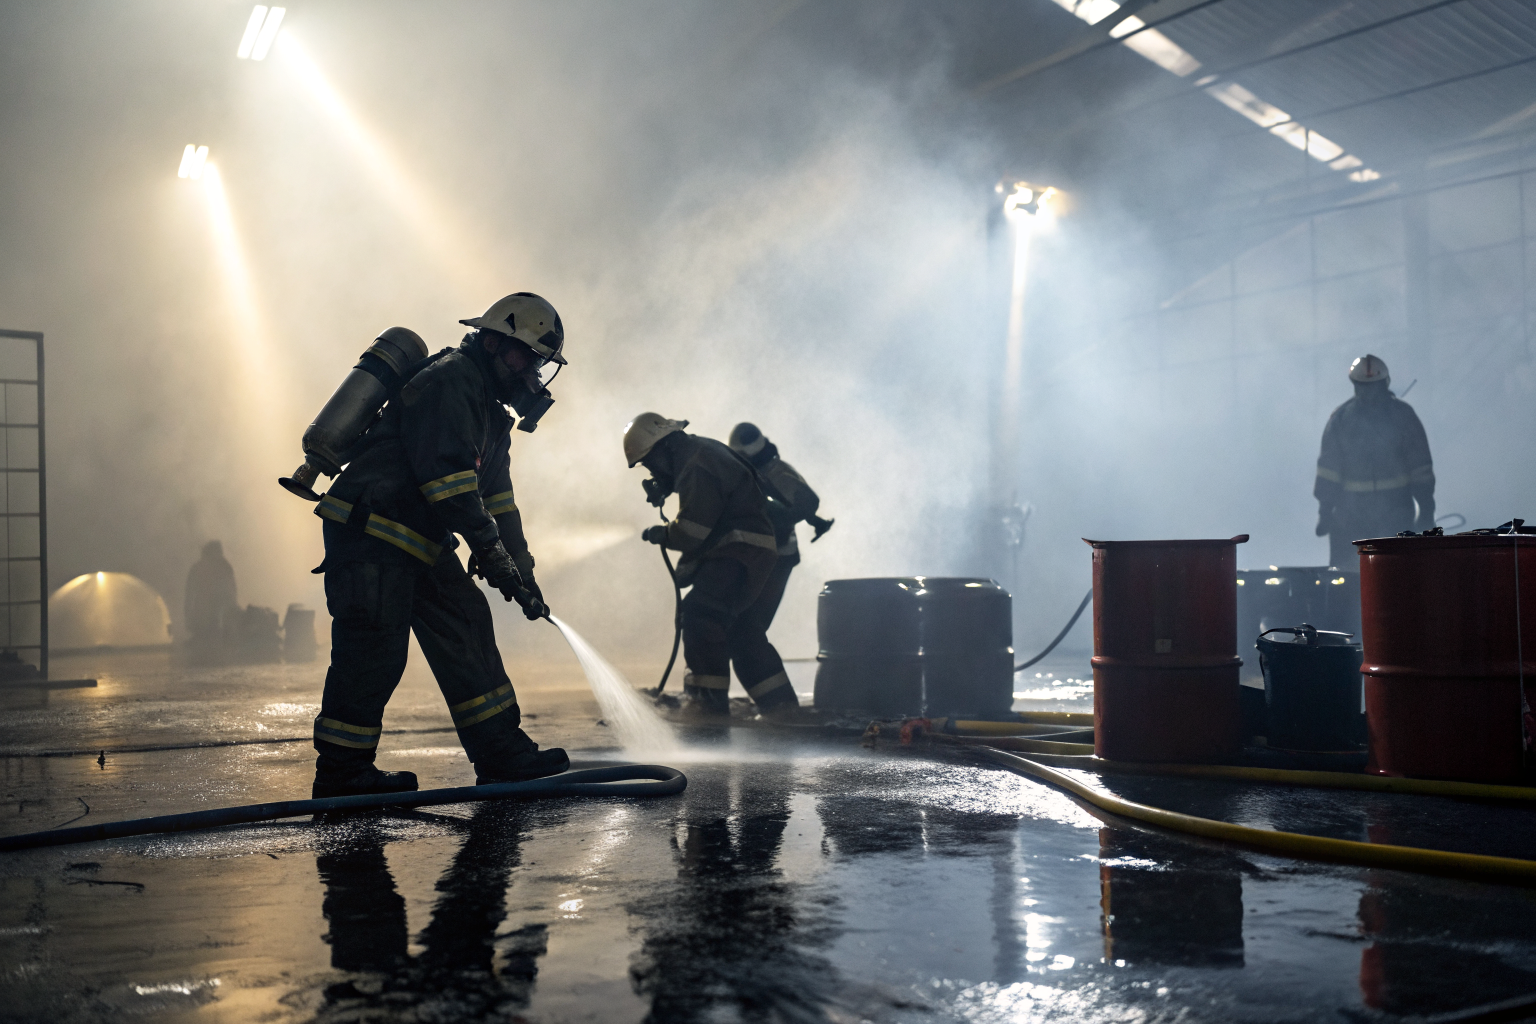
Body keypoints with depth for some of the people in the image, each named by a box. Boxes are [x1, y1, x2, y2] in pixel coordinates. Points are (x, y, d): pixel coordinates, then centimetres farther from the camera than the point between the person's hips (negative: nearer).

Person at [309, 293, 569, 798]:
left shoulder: (489, 407, 19)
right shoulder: (448, 381, -14)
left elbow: (497, 494, 20)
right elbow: (447, 476, -23)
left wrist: (522, 570, 14)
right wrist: (491, 551, -23)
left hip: (417, 544, 10)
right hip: (368, 534, -10)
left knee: (466, 628, 5)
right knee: (374, 652, -7)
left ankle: (501, 754, 7)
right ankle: (342, 771, 5)